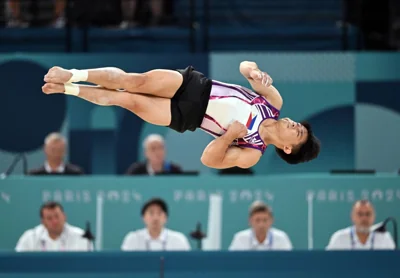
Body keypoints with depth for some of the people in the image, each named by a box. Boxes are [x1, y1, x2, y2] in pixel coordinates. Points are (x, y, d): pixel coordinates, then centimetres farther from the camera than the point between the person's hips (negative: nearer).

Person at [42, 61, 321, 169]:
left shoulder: (252, 154, -10)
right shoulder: (274, 102, 1)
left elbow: (208, 160, -15)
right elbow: (245, 67, 3)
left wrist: (230, 135, -29)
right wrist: (254, 73, -21)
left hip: (186, 115, -3)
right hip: (194, 83, 3)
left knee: (129, 100, -17)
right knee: (133, 80, -17)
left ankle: (66, 89, 3)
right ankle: (72, 75, 4)